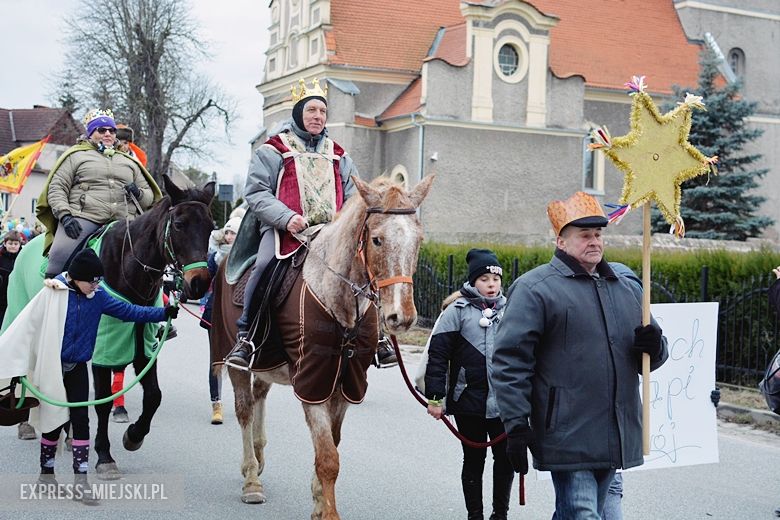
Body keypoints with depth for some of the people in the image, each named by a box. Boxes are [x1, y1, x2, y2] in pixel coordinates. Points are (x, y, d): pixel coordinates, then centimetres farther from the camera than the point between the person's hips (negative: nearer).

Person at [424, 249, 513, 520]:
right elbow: (437, 355, -5)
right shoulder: (457, 311, -4)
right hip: (469, 403, -3)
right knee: (473, 461, 9)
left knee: (507, 458, 6)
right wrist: (435, 397, -9)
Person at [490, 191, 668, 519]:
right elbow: (509, 362, -10)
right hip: (567, 439, -7)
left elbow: (648, 361, 24)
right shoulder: (534, 289, -5)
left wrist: (654, 345, -1)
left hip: (615, 439, 7)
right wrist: (516, 426, -15)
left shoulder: (627, 289, 17)